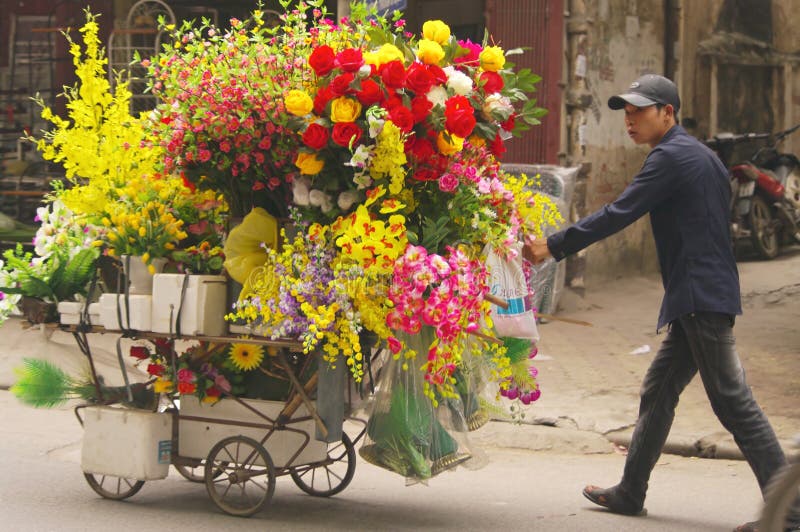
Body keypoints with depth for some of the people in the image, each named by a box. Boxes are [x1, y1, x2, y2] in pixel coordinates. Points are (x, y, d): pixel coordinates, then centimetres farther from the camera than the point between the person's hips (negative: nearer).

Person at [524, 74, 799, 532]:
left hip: (701, 297, -10)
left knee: (733, 400, -10)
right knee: (659, 391, 15)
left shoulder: (671, 157, -11)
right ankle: (630, 494, 23)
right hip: (697, 299, 10)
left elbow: (619, 214, -15)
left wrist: (554, 246, -11)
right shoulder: (702, 155, 19)